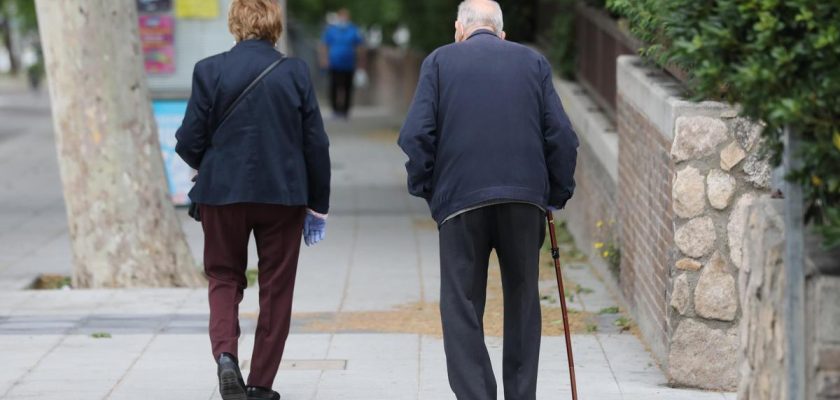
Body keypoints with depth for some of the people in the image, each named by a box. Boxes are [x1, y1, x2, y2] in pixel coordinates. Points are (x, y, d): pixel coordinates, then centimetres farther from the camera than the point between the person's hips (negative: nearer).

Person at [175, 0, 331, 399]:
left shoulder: (209, 71, -7)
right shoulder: (295, 72, -5)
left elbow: (188, 143, -6)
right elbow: (316, 144, -2)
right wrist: (318, 205, 8)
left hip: (223, 192, 0)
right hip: (284, 194, 0)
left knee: (224, 277, 15)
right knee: (276, 287, 10)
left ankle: (225, 354, -10)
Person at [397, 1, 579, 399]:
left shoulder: (439, 62, 6)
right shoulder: (533, 62, 11)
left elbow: (415, 135, -3)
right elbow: (562, 137, 5)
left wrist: (426, 189, 8)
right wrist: (557, 194, 14)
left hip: (460, 201, -2)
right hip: (525, 199, 2)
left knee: (462, 310, 2)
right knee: (523, 305, 13)